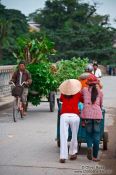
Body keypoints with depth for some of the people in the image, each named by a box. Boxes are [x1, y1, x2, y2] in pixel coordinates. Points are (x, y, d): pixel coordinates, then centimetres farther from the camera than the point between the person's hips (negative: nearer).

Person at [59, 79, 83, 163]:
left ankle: (63, 156, -8)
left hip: (64, 116, 0)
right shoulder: (78, 94, 10)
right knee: (74, 136, 17)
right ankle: (73, 153, 23)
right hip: (75, 116, 0)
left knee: (63, 136, -1)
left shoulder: (63, 95, 14)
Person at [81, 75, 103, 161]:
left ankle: (89, 147, -13)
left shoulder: (84, 90, 10)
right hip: (97, 113, 0)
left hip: (87, 113, 0)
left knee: (88, 133, 14)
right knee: (96, 134, 6)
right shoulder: (100, 92, 13)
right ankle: (95, 156, 6)